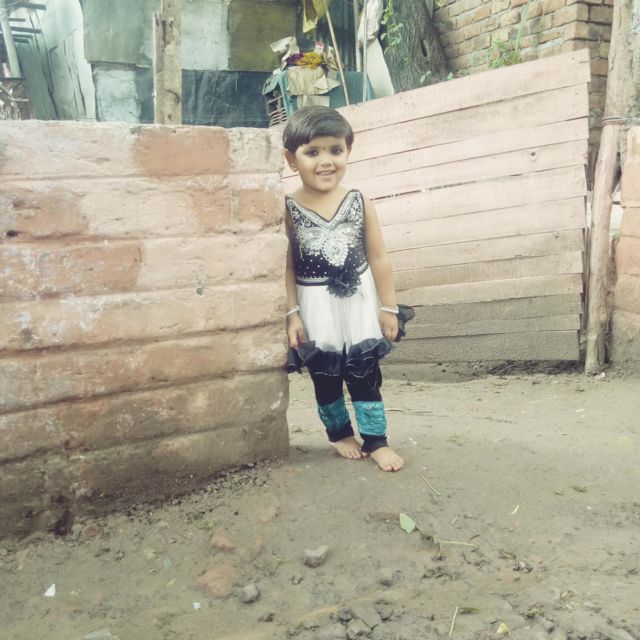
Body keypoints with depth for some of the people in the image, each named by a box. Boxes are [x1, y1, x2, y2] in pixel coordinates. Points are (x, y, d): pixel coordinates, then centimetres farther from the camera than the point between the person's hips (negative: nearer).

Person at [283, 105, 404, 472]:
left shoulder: (360, 203, -5)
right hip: (316, 309, 0)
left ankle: (376, 440, 19)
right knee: (325, 378, 14)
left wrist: (389, 307, -1)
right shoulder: (288, 210, -9)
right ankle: (339, 432, 35)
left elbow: (379, 258, -2)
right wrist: (292, 314, -10)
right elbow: (286, 266, -7)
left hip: (358, 303, 1)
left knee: (366, 375, 6)